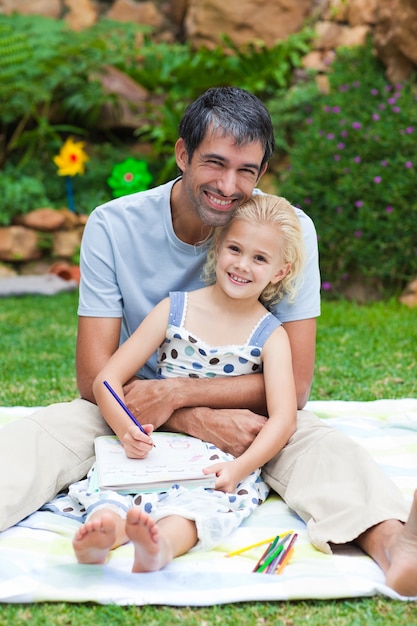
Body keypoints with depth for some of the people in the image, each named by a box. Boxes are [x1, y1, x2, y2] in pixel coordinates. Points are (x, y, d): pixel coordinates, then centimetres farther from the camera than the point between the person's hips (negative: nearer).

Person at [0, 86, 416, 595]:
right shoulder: (114, 226, -12)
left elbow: (294, 384, -14)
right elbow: (93, 375, -14)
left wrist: (174, 392, -24)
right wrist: (201, 421, -28)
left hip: (248, 415, 0)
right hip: (129, 410, 1)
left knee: (317, 440, -31)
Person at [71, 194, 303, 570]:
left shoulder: (270, 336, 1)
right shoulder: (174, 310, 4)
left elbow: (283, 418, -10)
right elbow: (107, 379, 0)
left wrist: (240, 468, -28)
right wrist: (126, 430, -21)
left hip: (224, 460, -2)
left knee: (214, 497, -35)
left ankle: (163, 543, -62)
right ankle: (102, 529, -57)